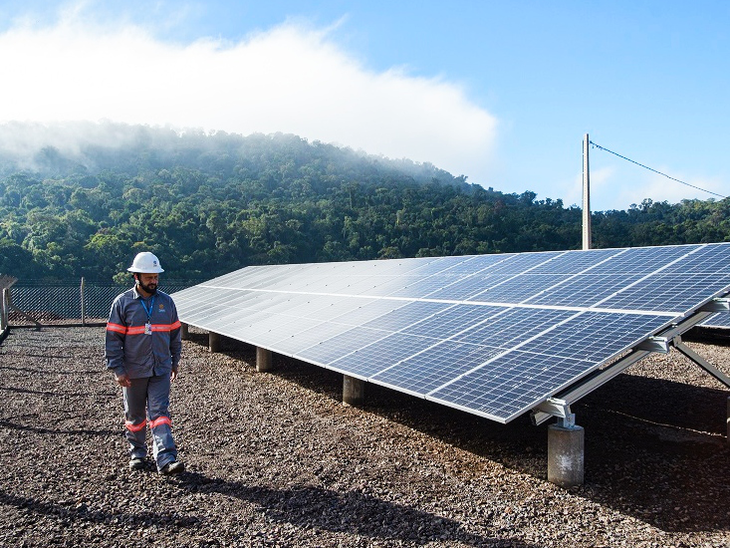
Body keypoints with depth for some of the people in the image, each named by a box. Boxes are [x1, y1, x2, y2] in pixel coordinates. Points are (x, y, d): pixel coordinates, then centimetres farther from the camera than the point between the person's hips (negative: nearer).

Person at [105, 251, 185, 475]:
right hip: (133, 371, -1)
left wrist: (175, 362, 16)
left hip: (161, 370, 1)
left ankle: (166, 459, -10)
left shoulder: (166, 301, 4)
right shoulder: (122, 303, -5)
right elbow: (113, 338, -6)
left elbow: (174, 333, 14)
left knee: (160, 413, -6)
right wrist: (118, 369, -10)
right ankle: (137, 454, 31)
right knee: (134, 415, 13)